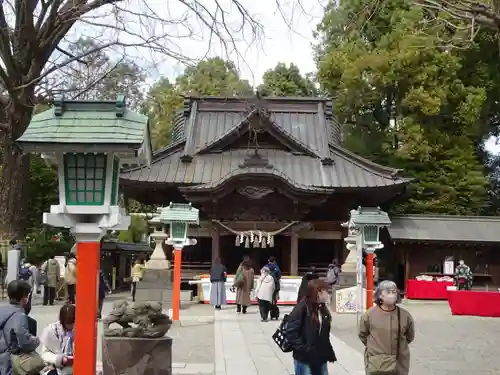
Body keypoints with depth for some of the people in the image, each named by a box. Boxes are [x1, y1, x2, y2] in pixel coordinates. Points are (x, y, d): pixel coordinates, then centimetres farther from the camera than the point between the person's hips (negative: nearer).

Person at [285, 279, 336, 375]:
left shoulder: (323, 309, 9)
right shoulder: (302, 308, -15)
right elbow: (290, 332, -20)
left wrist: (329, 353, 12)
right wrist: (303, 350, -21)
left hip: (321, 358, 7)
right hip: (304, 359, -7)